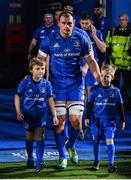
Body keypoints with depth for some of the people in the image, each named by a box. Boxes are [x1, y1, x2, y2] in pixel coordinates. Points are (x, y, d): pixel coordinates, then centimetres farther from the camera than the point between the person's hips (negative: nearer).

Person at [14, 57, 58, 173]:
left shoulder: (46, 84, -8)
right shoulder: (25, 83, -13)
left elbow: (50, 100, 0)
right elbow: (17, 96, -1)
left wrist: (54, 115, -1)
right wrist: (18, 112, -7)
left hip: (41, 113, 0)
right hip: (28, 113, 0)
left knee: (39, 135, -12)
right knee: (29, 136, 12)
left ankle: (39, 161, -17)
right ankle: (30, 158, 32)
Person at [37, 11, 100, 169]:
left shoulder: (81, 40, -1)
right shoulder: (50, 40, -4)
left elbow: (91, 61, 7)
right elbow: (40, 60, 4)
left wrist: (99, 79, -4)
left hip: (76, 85, 1)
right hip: (56, 85, -1)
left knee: (76, 121, -5)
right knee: (59, 121, -3)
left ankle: (71, 146, 26)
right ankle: (62, 156, 11)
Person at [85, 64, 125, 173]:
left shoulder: (115, 91, 2)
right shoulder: (95, 90, 0)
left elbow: (120, 107, 8)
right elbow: (90, 105, 4)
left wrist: (122, 120, 9)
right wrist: (87, 117, 0)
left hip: (110, 120, -1)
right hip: (97, 120, 1)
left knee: (110, 141, -10)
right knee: (96, 141, 9)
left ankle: (111, 164, -9)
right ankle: (97, 161, 24)